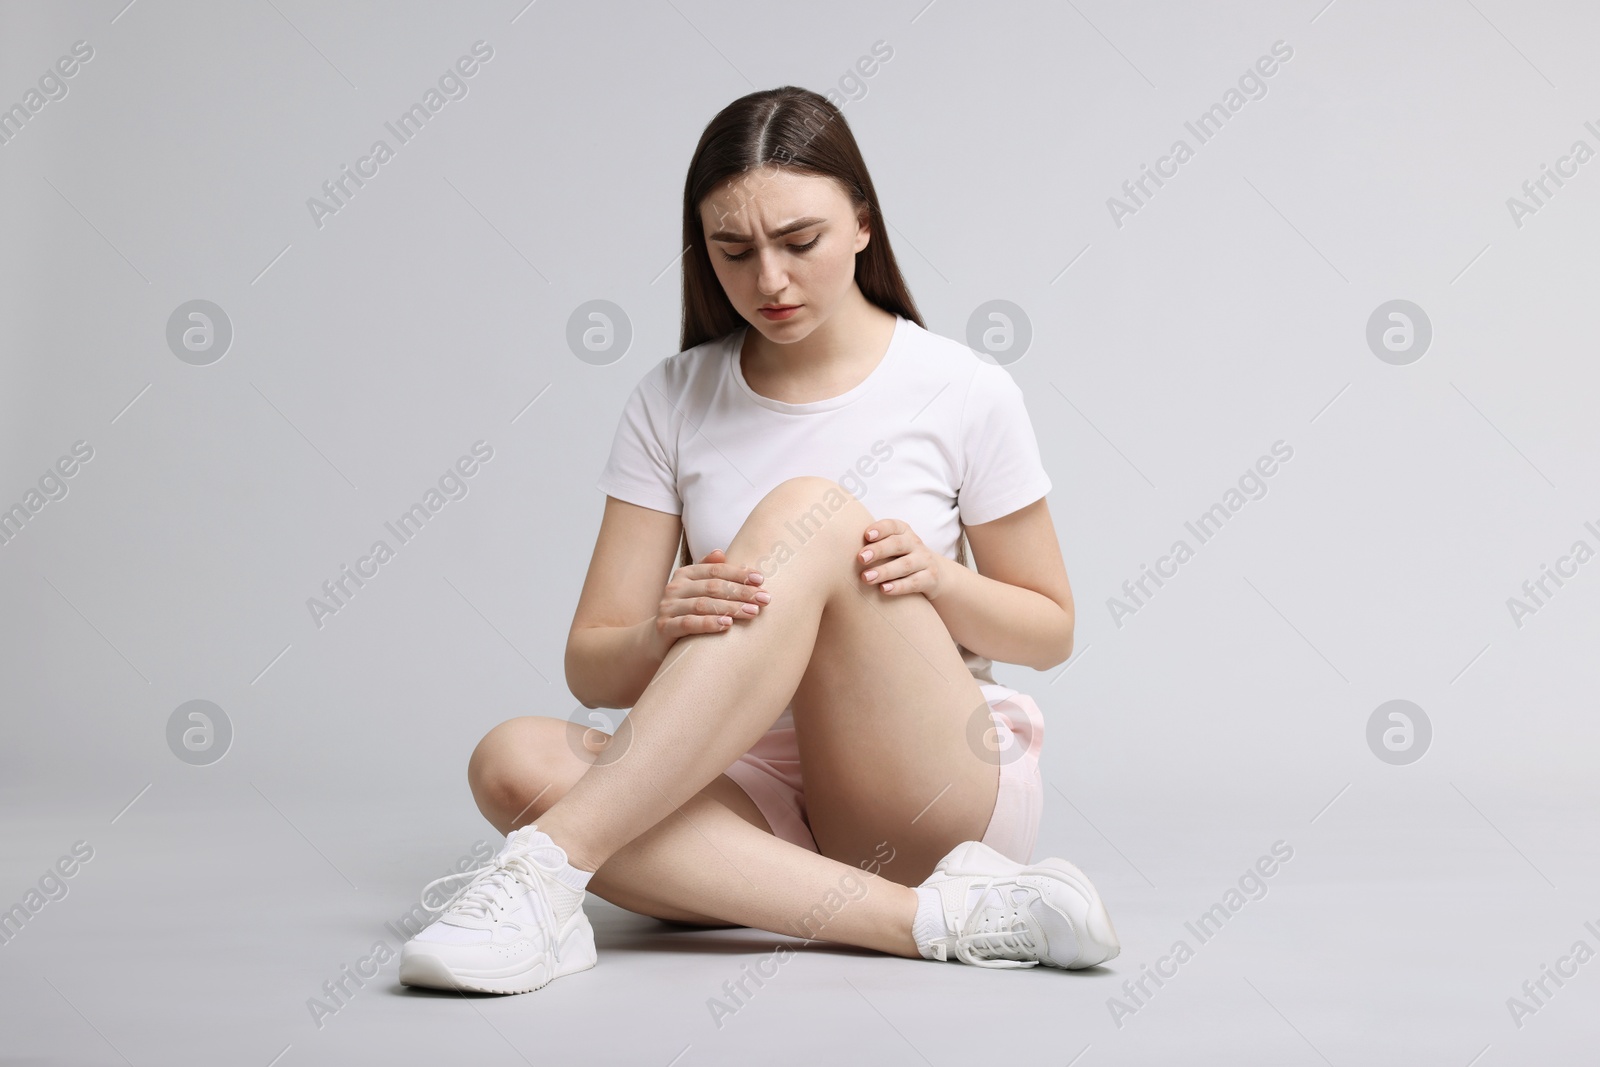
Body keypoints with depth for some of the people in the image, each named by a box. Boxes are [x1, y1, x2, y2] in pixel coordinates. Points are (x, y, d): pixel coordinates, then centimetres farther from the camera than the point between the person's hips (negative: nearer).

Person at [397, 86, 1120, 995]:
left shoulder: (964, 393, -1)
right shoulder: (675, 403, 5)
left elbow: (1050, 630, 8)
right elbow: (592, 669, 2)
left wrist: (935, 578, -13)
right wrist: (667, 632, -23)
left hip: (941, 798, -2)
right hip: (758, 797, 3)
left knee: (810, 511, -26)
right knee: (516, 763, -28)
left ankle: (547, 868, -32)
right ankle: (935, 916, -31)